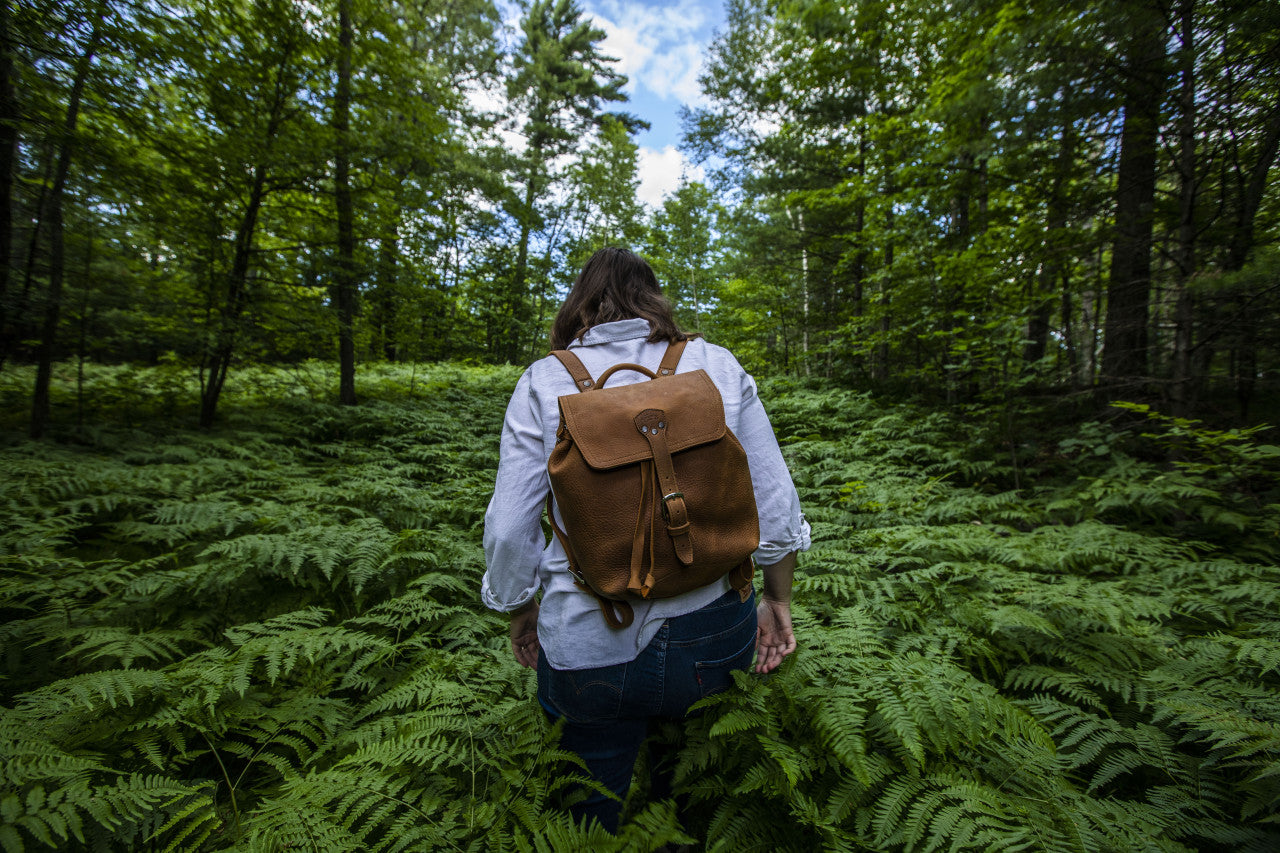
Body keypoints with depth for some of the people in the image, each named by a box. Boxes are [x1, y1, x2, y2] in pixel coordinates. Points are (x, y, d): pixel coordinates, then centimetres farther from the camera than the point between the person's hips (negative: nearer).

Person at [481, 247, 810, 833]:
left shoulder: (544, 382, -7)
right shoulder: (718, 366, -3)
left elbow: (509, 530, -7)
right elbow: (775, 504, -2)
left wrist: (521, 612, 11)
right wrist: (777, 599, 13)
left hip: (590, 648, -1)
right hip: (714, 632, 2)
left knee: (592, 814, 27)